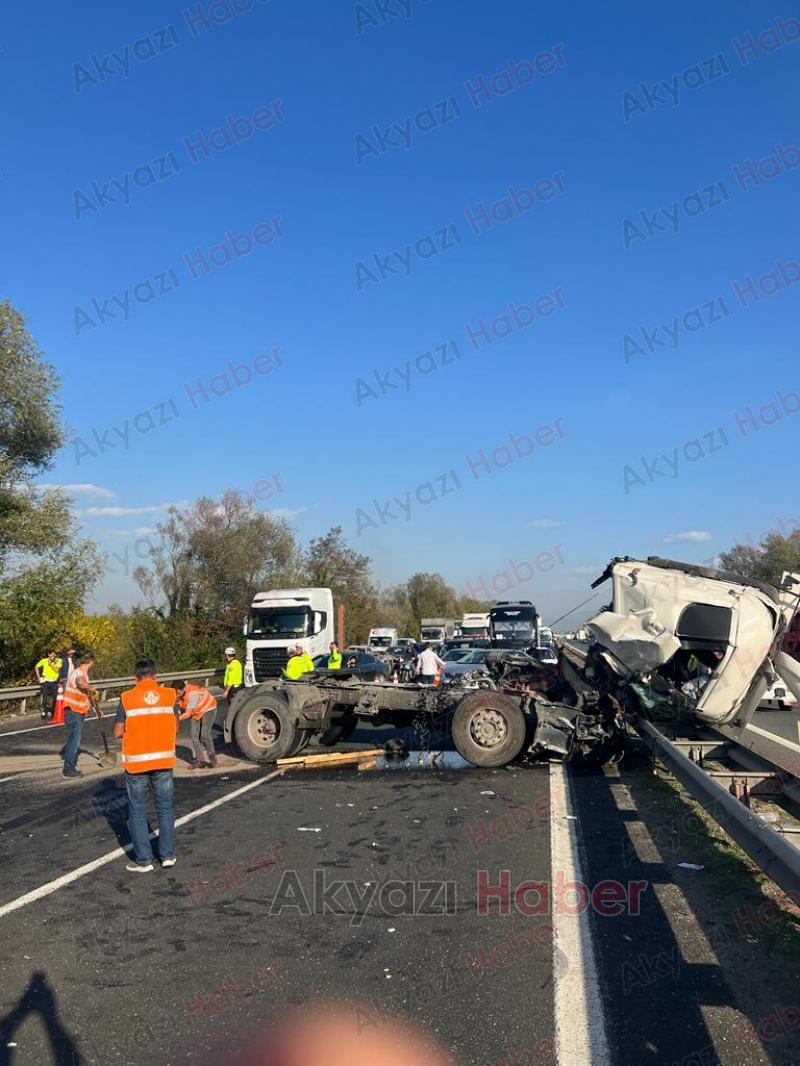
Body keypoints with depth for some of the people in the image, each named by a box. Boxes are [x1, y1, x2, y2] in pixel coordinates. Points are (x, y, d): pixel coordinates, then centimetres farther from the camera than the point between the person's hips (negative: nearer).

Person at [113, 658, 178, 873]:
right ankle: (168, 855, 21)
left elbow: (118, 732, -3)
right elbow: (174, 728, 5)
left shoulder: (127, 698, -6)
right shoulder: (170, 695, -2)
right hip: (164, 760, 2)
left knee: (138, 812, 10)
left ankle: (143, 860, 13)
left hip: (136, 762, -2)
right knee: (165, 808, 15)